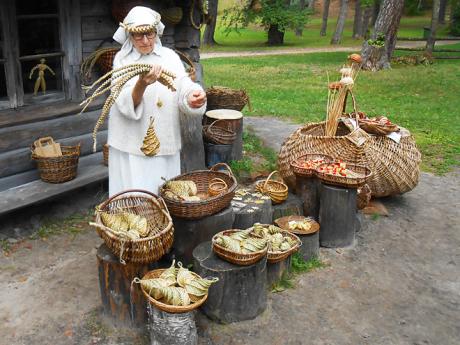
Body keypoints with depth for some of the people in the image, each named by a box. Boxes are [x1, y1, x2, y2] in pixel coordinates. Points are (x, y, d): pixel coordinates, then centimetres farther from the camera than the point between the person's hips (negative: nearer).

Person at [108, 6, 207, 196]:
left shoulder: (170, 56, 5)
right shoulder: (122, 60, -2)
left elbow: (184, 88, -10)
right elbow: (126, 105, -15)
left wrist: (193, 96, -33)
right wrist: (142, 84, -35)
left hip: (165, 144, 2)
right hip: (132, 145, -2)